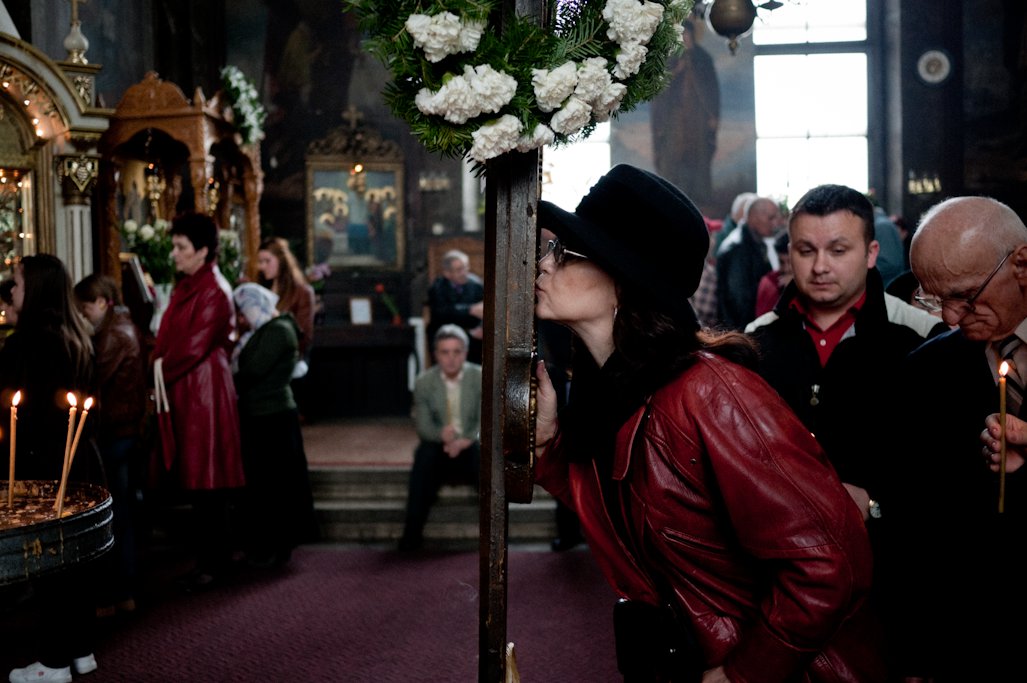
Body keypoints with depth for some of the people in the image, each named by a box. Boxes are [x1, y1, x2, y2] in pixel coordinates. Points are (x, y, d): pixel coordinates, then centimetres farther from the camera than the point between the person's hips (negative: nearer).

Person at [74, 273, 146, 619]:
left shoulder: (112, 335, -15)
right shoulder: (127, 329, 14)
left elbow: (93, 381, -18)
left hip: (112, 433, -9)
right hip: (130, 430, 9)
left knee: (110, 516, -3)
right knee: (124, 515, 14)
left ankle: (111, 596, 3)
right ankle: (125, 591, 21)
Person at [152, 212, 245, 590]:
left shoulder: (214, 292, -13)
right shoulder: (186, 288, 14)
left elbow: (194, 347, -16)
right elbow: (171, 339, 15)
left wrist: (159, 370, -8)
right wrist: (158, 363, -1)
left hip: (205, 389, -9)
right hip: (184, 388, 9)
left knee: (206, 481, -3)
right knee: (195, 477, 11)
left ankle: (213, 562, 6)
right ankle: (213, 555, 19)